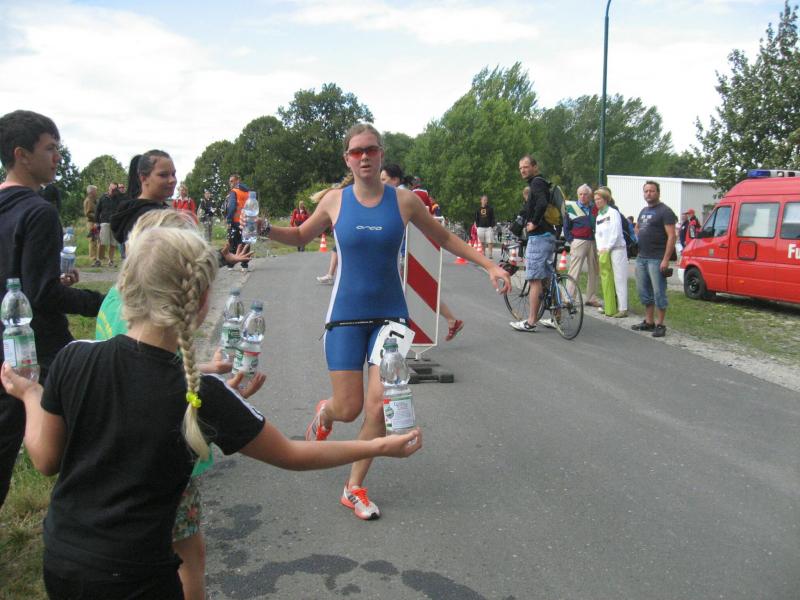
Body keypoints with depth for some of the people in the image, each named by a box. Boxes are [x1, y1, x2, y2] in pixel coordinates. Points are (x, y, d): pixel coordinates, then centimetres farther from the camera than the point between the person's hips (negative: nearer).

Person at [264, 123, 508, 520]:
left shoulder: (404, 200, -3)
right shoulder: (335, 201, -2)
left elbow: (444, 238, 9)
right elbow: (301, 236, 14)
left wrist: (488, 265, 3)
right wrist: (266, 229, -5)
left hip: (389, 315, 1)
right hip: (346, 316, 0)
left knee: (379, 407, -6)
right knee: (348, 409, -1)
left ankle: (354, 488, 17)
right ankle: (324, 413, 39)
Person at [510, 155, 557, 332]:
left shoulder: (537, 182, -11)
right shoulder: (540, 183, 21)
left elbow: (542, 204, -29)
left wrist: (534, 223, -19)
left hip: (538, 236, -10)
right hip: (548, 235, 10)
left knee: (535, 279, -8)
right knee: (547, 278, 13)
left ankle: (531, 322, -6)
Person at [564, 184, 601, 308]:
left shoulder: (595, 208, 10)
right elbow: (566, 227, 5)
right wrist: (571, 241, -4)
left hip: (593, 242, 4)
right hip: (578, 242, -4)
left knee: (594, 271, 7)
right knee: (574, 272, -7)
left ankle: (591, 298, 15)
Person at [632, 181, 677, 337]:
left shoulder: (665, 211, -7)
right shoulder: (643, 211, 18)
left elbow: (671, 236, -13)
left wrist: (666, 259, -19)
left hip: (656, 259, -8)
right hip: (641, 258, 8)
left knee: (658, 292, -4)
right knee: (643, 291, 13)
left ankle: (660, 325, 2)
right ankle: (649, 322, 23)